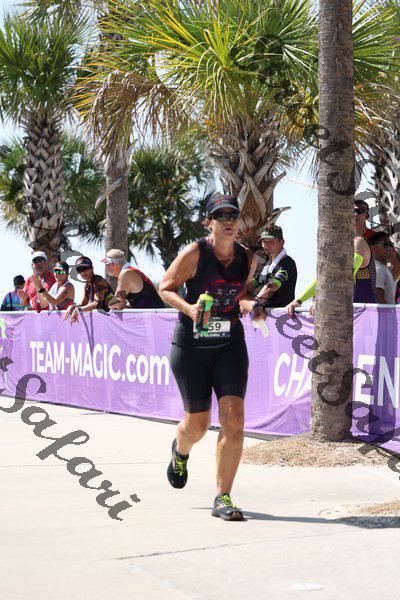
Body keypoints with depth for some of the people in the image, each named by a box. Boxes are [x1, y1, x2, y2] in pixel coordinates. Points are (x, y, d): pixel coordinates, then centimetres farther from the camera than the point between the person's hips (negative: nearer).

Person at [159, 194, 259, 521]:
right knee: (198, 424, 7)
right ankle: (180, 451, 46)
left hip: (230, 344, 3)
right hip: (191, 344, -3)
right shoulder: (194, 253, -10)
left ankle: (223, 499, -7)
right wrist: (188, 308, -22)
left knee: (234, 419, -13)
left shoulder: (248, 258, 3)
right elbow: (165, 288, -5)